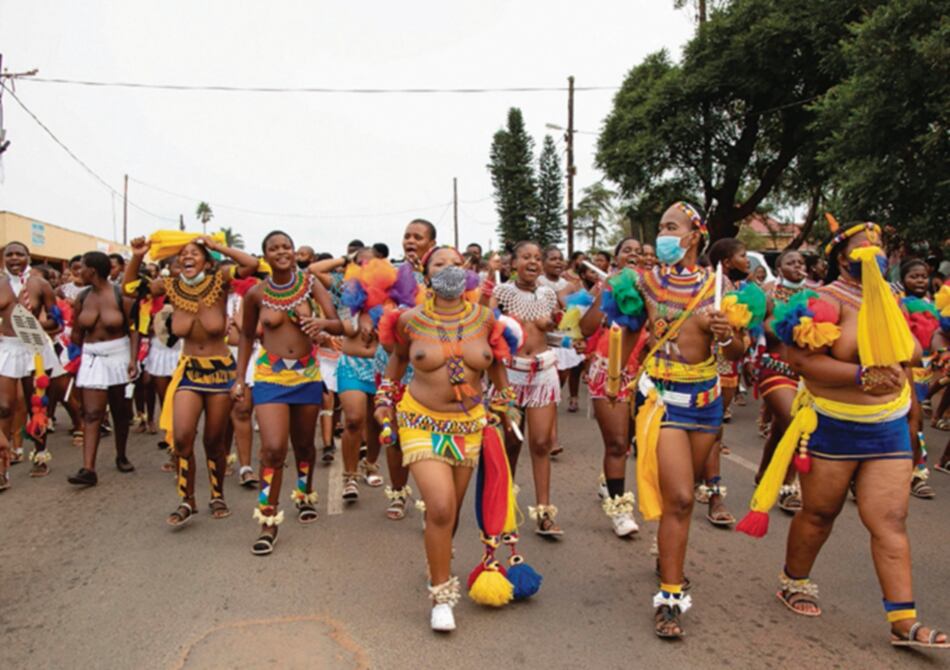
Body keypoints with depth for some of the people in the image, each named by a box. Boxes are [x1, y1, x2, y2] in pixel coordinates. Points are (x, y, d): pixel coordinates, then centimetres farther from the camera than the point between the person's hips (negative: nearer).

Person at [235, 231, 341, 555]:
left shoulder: (311, 284, -5)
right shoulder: (256, 294, -4)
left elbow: (338, 325, -11)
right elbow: (246, 335, 9)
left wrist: (322, 323, -34)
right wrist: (240, 378, 6)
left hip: (307, 373, 1)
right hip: (270, 374, -1)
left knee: (304, 444, 16)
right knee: (273, 448, -13)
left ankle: (304, 495, 43)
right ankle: (268, 521, 1)